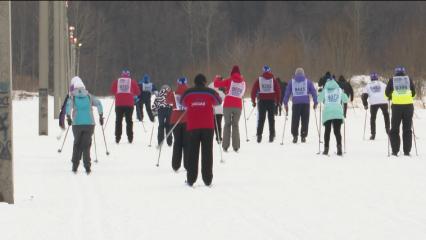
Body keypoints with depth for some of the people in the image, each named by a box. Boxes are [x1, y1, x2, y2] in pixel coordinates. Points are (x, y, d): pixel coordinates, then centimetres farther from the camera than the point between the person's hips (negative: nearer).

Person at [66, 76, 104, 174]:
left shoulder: (72, 96, 5)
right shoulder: (89, 96, 11)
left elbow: (69, 105, -13)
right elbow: (98, 104, 0)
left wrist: (68, 117, -8)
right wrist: (101, 116, 6)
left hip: (77, 123, -1)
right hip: (90, 123, 1)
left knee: (77, 144, 15)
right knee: (86, 145, 6)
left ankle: (75, 167, 11)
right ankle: (87, 167, -6)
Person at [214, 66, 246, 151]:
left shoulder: (229, 81, -5)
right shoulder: (243, 82, 5)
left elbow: (216, 84, -5)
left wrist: (217, 79, 16)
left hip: (228, 106, -2)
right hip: (238, 106, 2)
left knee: (227, 124, 7)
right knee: (236, 125, 10)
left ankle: (225, 146, 2)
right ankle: (236, 146, 3)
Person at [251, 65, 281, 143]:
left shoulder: (259, 80, 2)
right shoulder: (273, 80, 3)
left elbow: (254, 90, 0)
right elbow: (278, 91, -1)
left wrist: (253, 101, 7)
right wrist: (278, 101, 7)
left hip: (262, 101, 0)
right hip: (272, 101, 0)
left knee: (261, 119, 5)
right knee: (271, 119, 4)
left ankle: (259, 135, -1)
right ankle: (271, 136, 1)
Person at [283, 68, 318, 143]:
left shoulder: (291, 82, 11)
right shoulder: (308, 81, 11)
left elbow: (287, 92, 9)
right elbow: (313, 92, 8)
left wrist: (285, 103, 13)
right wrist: (315, 102, 11)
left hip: (296, 103, 0)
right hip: (305, 103, 0)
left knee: (295, 121, 4)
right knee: (305, 121, 4)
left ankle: (295, 136, -3)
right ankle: (303, 136, -1)